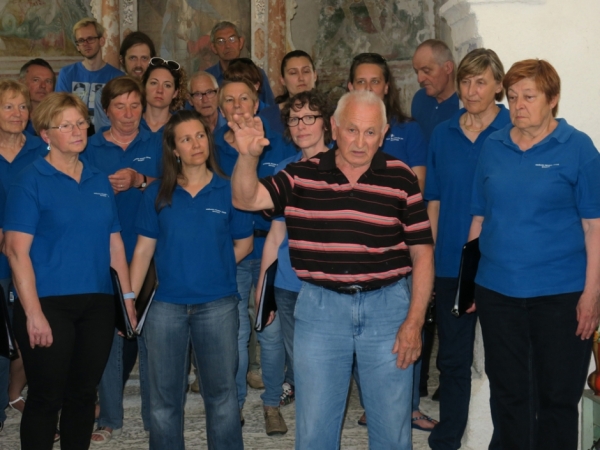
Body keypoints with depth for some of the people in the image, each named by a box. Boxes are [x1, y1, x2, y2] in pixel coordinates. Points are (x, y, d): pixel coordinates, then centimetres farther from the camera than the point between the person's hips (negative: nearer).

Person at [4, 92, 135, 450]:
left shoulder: (100, 182, 11)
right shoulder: (31, 181, -5)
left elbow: (115, 246, 13)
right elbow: (17, 250, -11)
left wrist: (128, 299, 7)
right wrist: (34, 313, -17)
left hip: (98, 304, 5)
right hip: (49, 304, -5)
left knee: (84, 394, 13)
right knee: (46, 399, 1)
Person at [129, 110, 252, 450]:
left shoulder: (229, 191, 0)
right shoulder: (158, 194, 3)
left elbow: (244, 245, 7)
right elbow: (144, 249, 3)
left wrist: (212, 267, -2)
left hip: (217, 304, -1)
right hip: (166, 305, 1)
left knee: (222, 392, 9)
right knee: (165, 396, 10)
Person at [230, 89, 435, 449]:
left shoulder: (401, 178, -2)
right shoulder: (303, 175, 1)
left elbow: (422, 253, -1)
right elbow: (246, 199, -8)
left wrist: (415, 322, -7)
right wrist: (249, 156, -27)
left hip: (386, 306, -1)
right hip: (320, 308, 1)